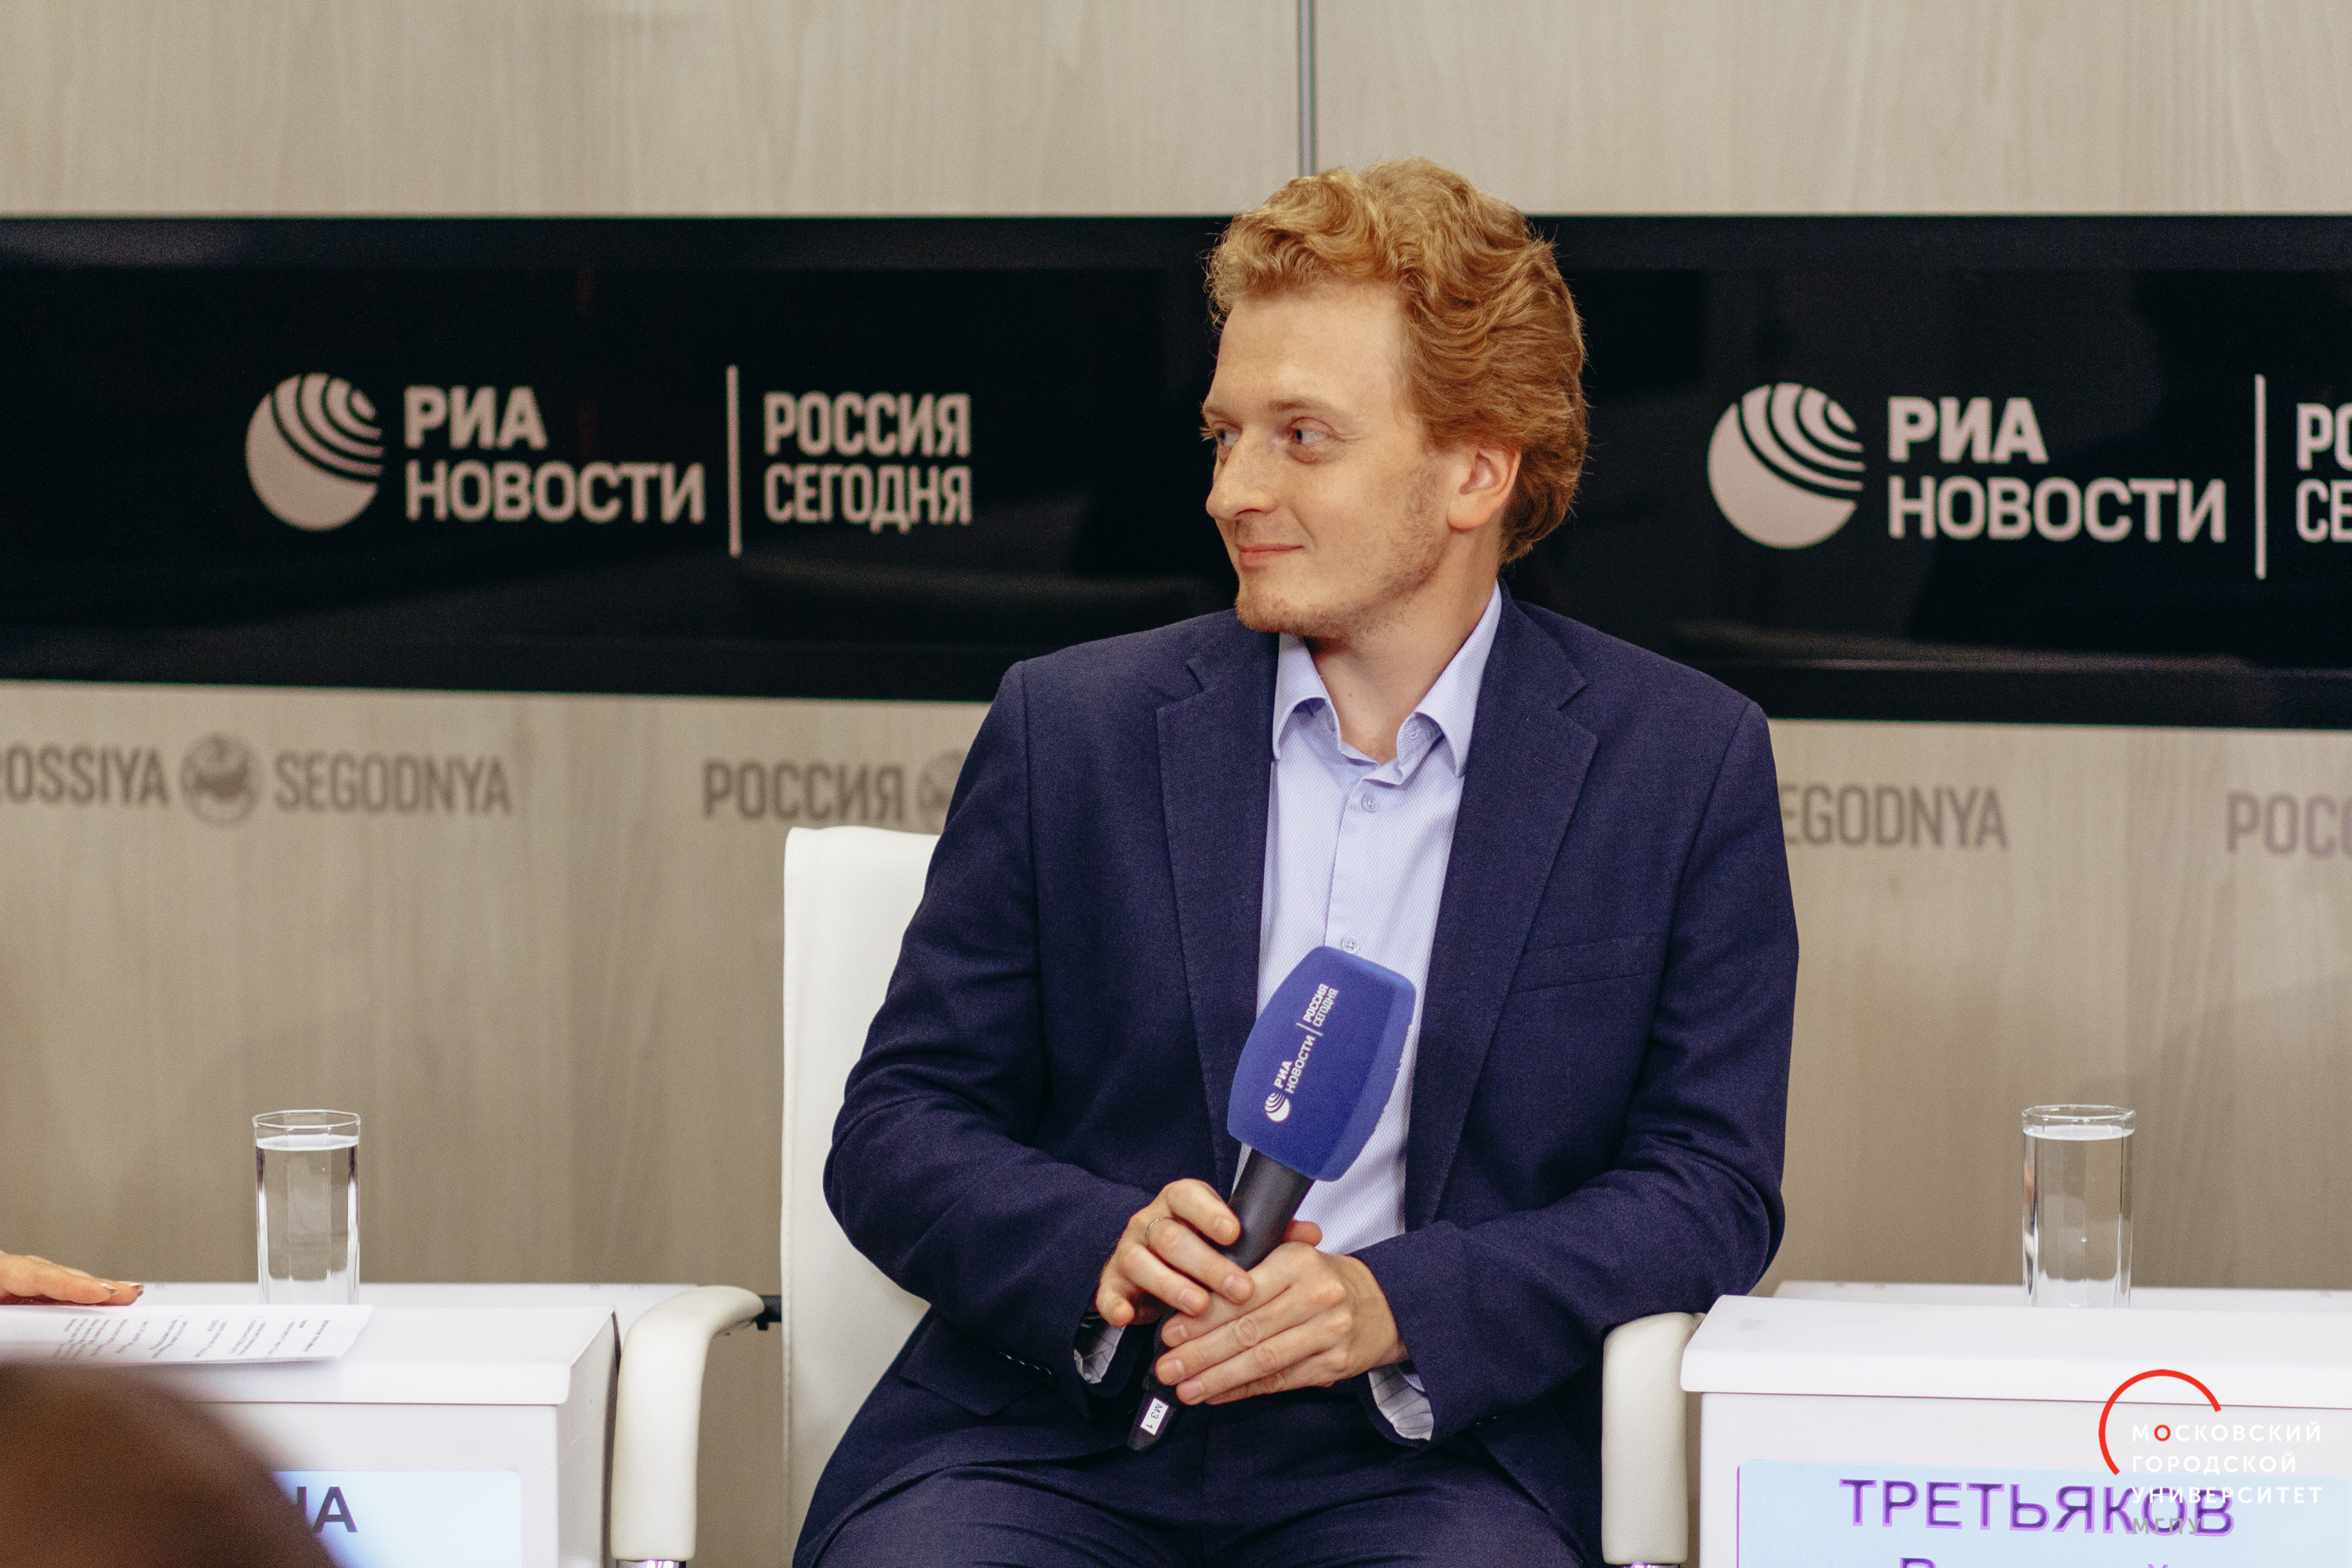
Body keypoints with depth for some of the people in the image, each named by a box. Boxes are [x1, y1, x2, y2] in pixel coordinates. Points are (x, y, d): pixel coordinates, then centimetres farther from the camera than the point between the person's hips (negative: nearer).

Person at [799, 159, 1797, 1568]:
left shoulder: (1686, 764, 7)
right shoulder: (1077, 728, 11)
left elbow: (1710, 1188, 3)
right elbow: (897, 1131, 11)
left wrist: (1395, 1304, -14)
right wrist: (1101, 1250, -12)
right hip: (1053, 1438, 1)